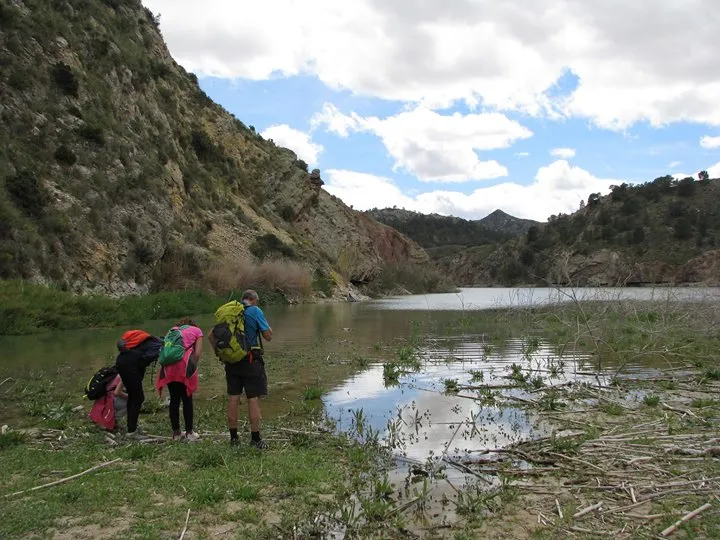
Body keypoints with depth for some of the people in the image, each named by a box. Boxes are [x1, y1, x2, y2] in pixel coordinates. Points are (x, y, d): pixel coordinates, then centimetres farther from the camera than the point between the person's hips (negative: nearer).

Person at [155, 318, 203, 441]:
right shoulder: (197, 331, 19)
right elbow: (197, 353, 6)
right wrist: (193, 367, 15)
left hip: (168, 365, 3)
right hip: (184, 363, -3)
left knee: (174, 399, 12)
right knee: (187, 399, 6)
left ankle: (176, 432, 17)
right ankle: (189, 432, 9)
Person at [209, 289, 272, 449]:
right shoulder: (255, 311, -5)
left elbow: (211, 335, 12)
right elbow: (268, 336, -5)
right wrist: (267, 324, 11)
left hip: (231, 361, 5)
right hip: (251, 360, -5)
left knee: (233, 398, 9)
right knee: (253, 399, -1)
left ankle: (233, 437, 17)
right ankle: (255, 439, 3)